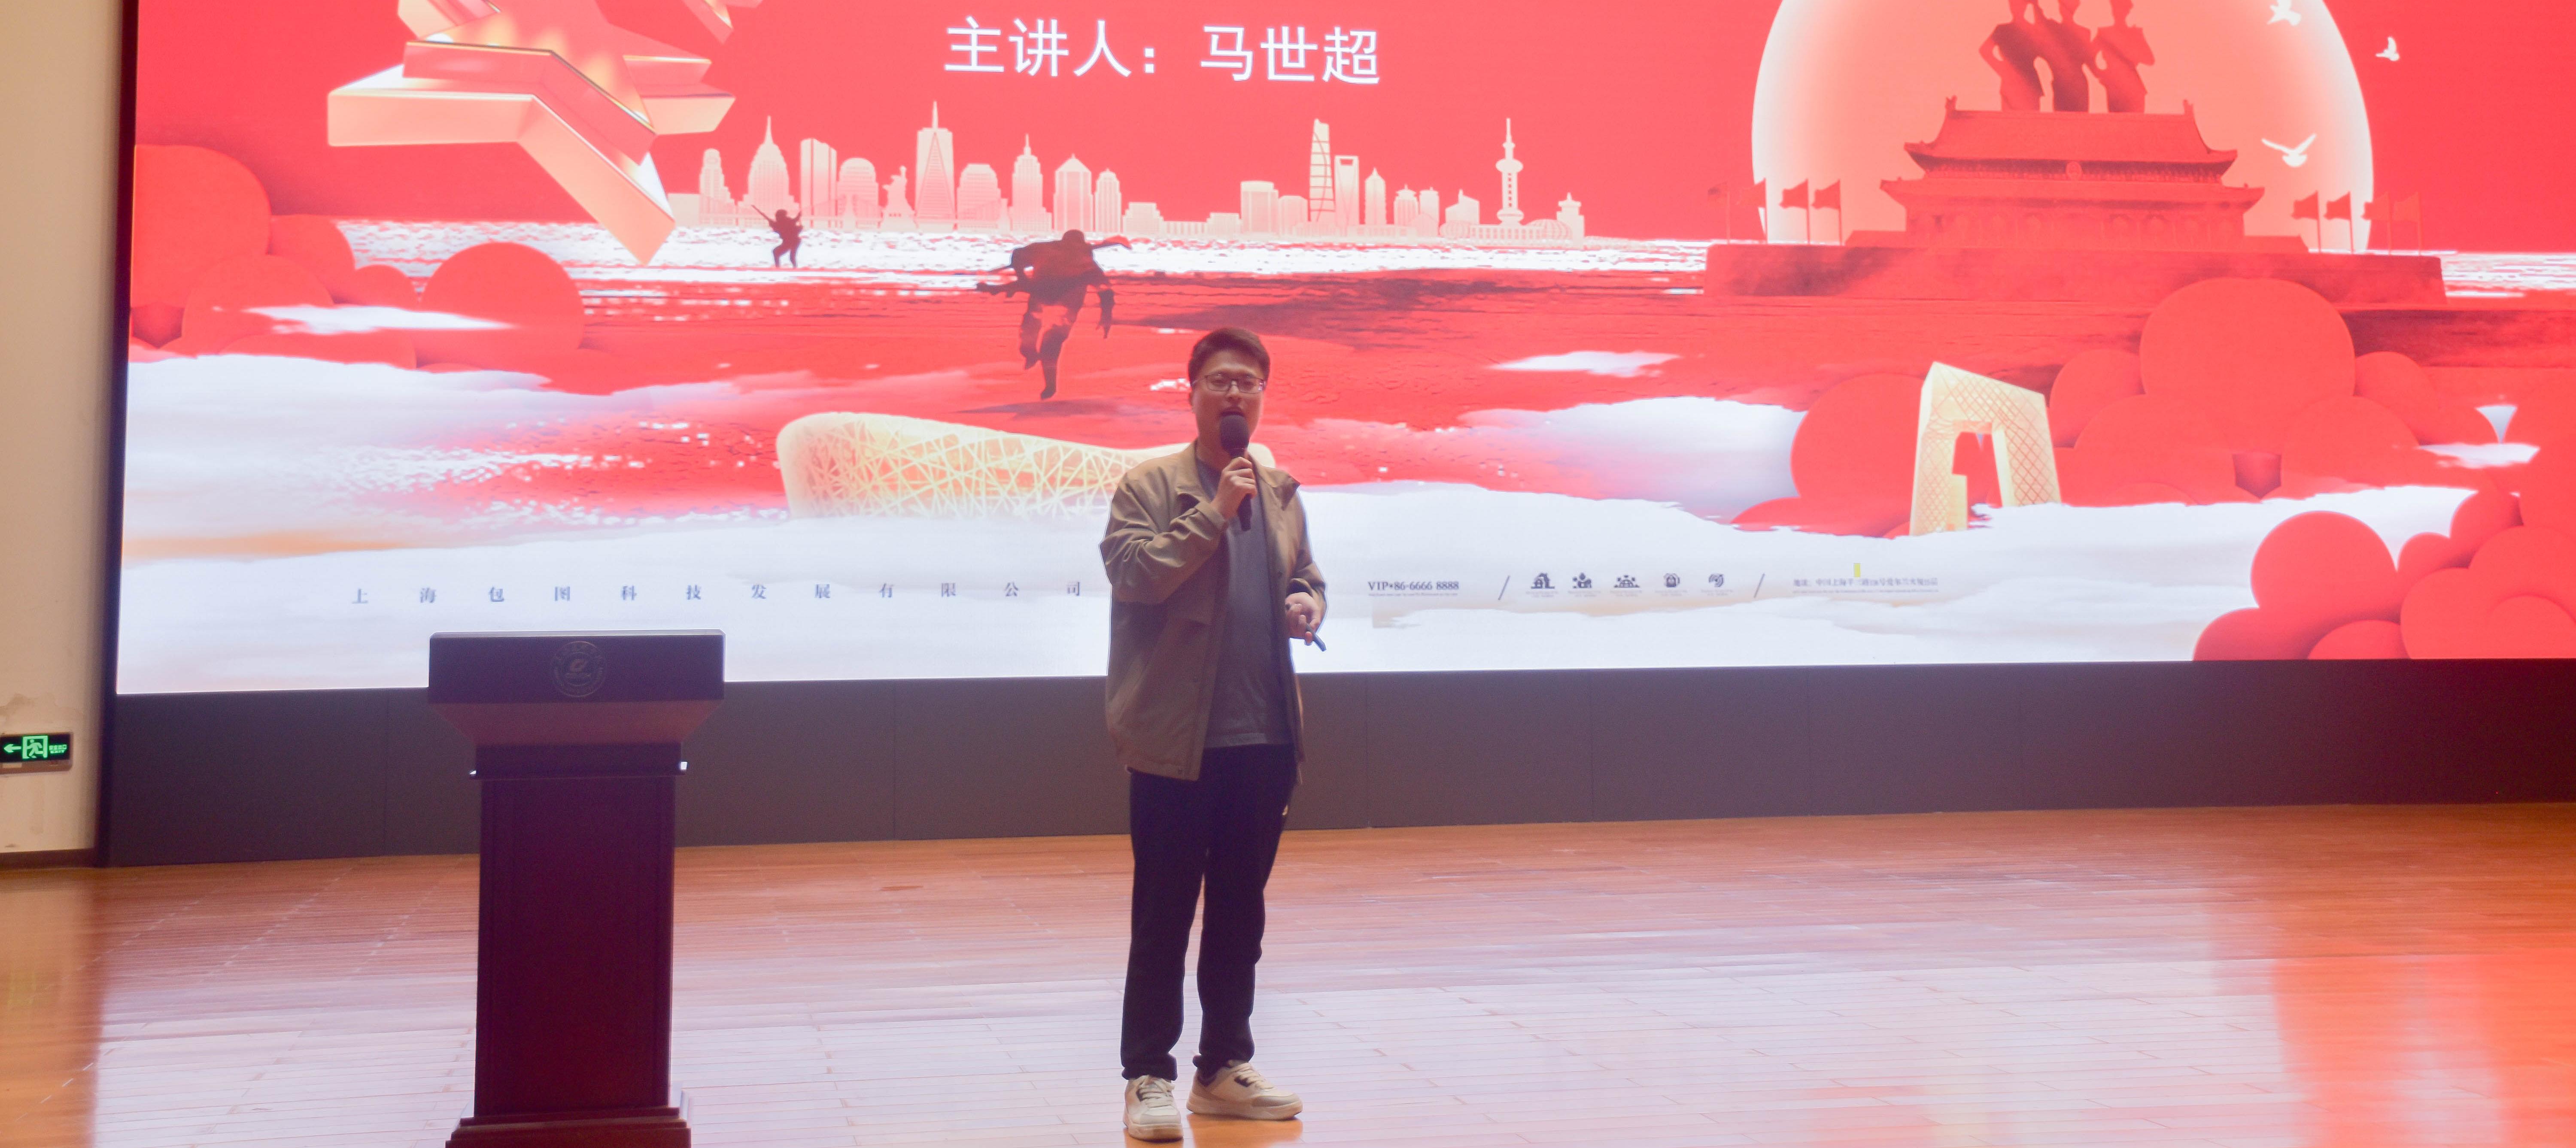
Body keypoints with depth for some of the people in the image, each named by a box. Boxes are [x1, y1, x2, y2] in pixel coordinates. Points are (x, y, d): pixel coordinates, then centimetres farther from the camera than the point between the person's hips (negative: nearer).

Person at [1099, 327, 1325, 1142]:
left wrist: (1307, 604, 0)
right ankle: (1148, 1078, 9)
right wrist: (1214, 510, -17)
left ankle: (1224, 1069, 22)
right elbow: (1132, 573, -16)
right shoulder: (1148, 486, -2)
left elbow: (1307, 577, 23)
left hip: (1263, 738, 5)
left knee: (1240, 914, 12)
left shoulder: (1280, 493, 13)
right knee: (1162, 918, 1)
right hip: (1176, 740, -5)